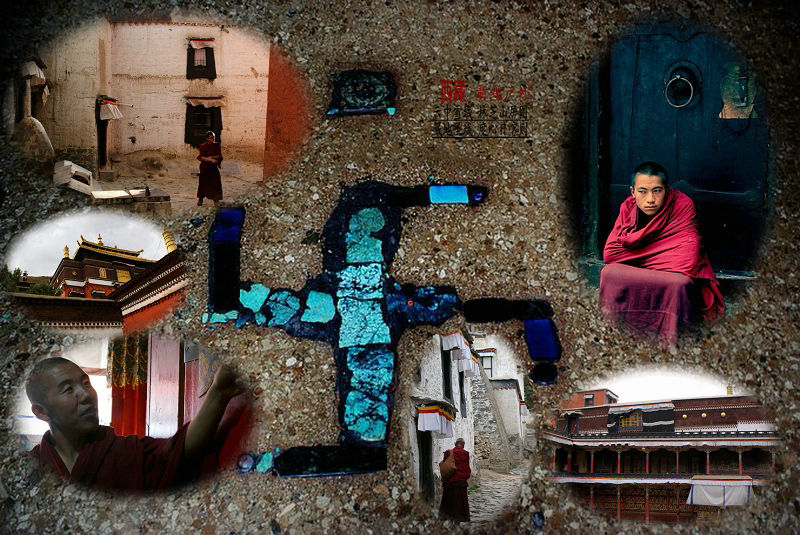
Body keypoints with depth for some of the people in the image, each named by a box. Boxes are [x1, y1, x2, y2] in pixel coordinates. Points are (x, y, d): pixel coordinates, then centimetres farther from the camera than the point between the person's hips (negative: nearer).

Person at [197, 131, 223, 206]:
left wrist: (212, 157, -18)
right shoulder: (203, 146, -6)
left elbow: (220, 156, -2)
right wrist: (211, 160, -27)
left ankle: (216, 200, 0)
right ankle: (200, 199, 19)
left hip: (214, 167, 2)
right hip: (205, 167, -2)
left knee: (215, 183, -6)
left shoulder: (217, 145, 2)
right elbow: (201, 157, -16)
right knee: (203, 183, 3)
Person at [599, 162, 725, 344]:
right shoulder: (628, 207, -7)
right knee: (609, 273, -26)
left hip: (673, 275, -3)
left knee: (679, 284, -37)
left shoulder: (683, 205, -18)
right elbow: (610, 253, -11)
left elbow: (686, 264, -25)